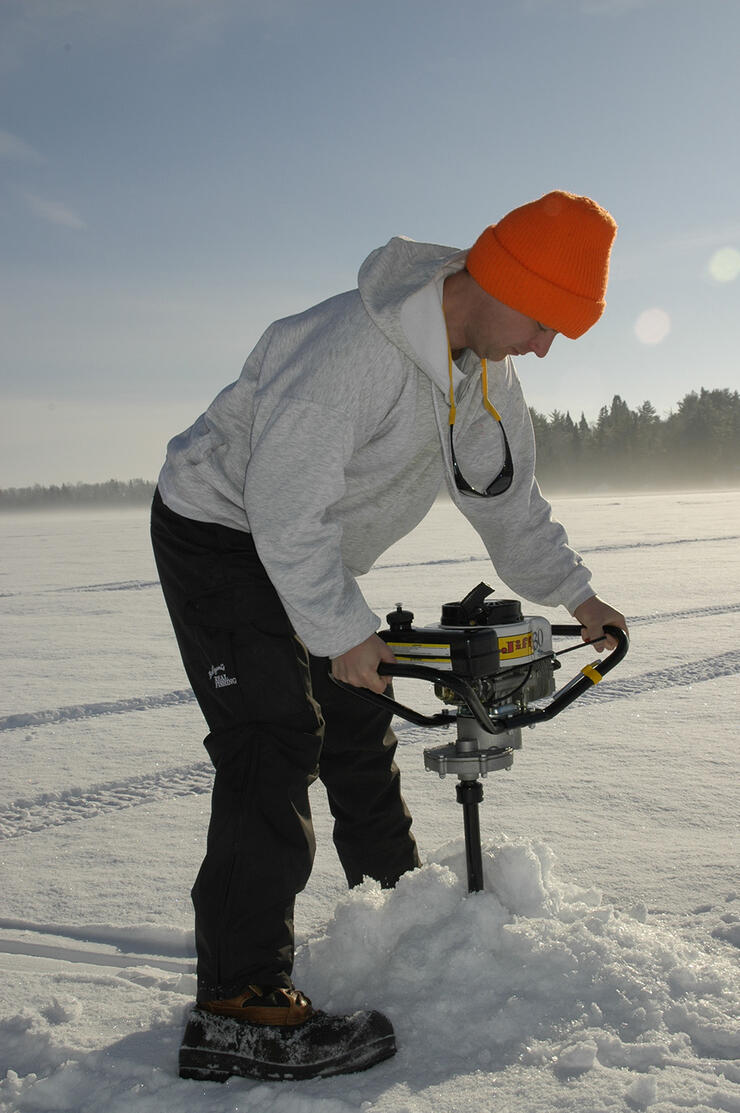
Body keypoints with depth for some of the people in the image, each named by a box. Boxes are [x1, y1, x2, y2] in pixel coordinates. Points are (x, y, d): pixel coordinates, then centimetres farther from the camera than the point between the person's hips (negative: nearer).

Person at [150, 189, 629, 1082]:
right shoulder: (348, 349, -33)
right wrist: (345, 634, -25)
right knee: (275, 741, -18)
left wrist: (573, 594, 6)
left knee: (359, 726, 15)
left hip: (308, 550, 9)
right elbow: (285, 512, -31)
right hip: (218, 530, -9)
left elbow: (505, 494, 9)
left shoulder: (483, 367, -3)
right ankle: (238, 1008, -15)